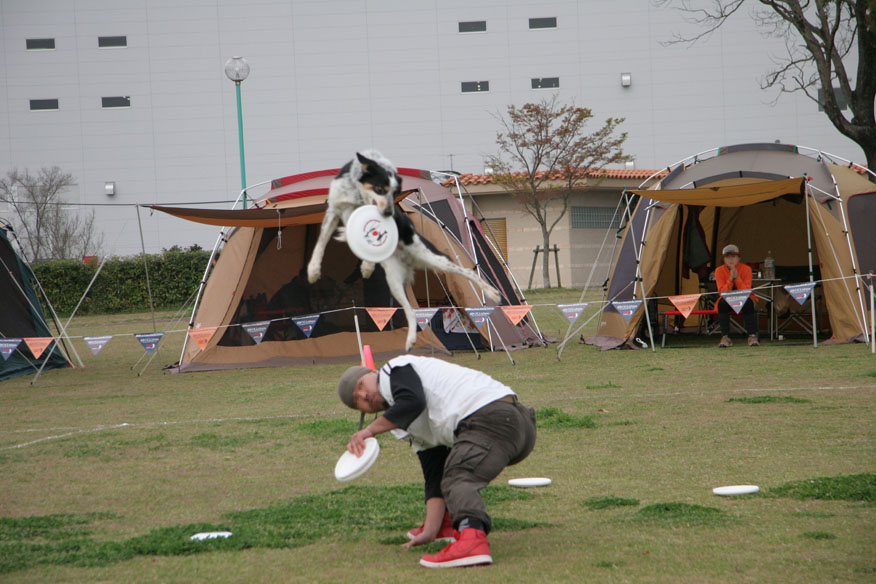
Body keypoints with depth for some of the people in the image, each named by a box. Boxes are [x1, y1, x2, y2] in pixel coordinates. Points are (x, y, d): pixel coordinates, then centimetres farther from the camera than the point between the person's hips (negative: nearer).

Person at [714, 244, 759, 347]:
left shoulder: (746, 269, -10)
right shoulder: (720, 270, -8)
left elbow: (746, 292, -19)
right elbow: (722, 292, -18)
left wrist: (736, 277, -30)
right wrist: (730, 279, -31)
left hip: (743, 299, 0)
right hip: (728, 300, 0)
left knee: (749, 303, -34)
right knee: (722, 303, -33)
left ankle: (752, 336, -31)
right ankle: (725, 337, -30)